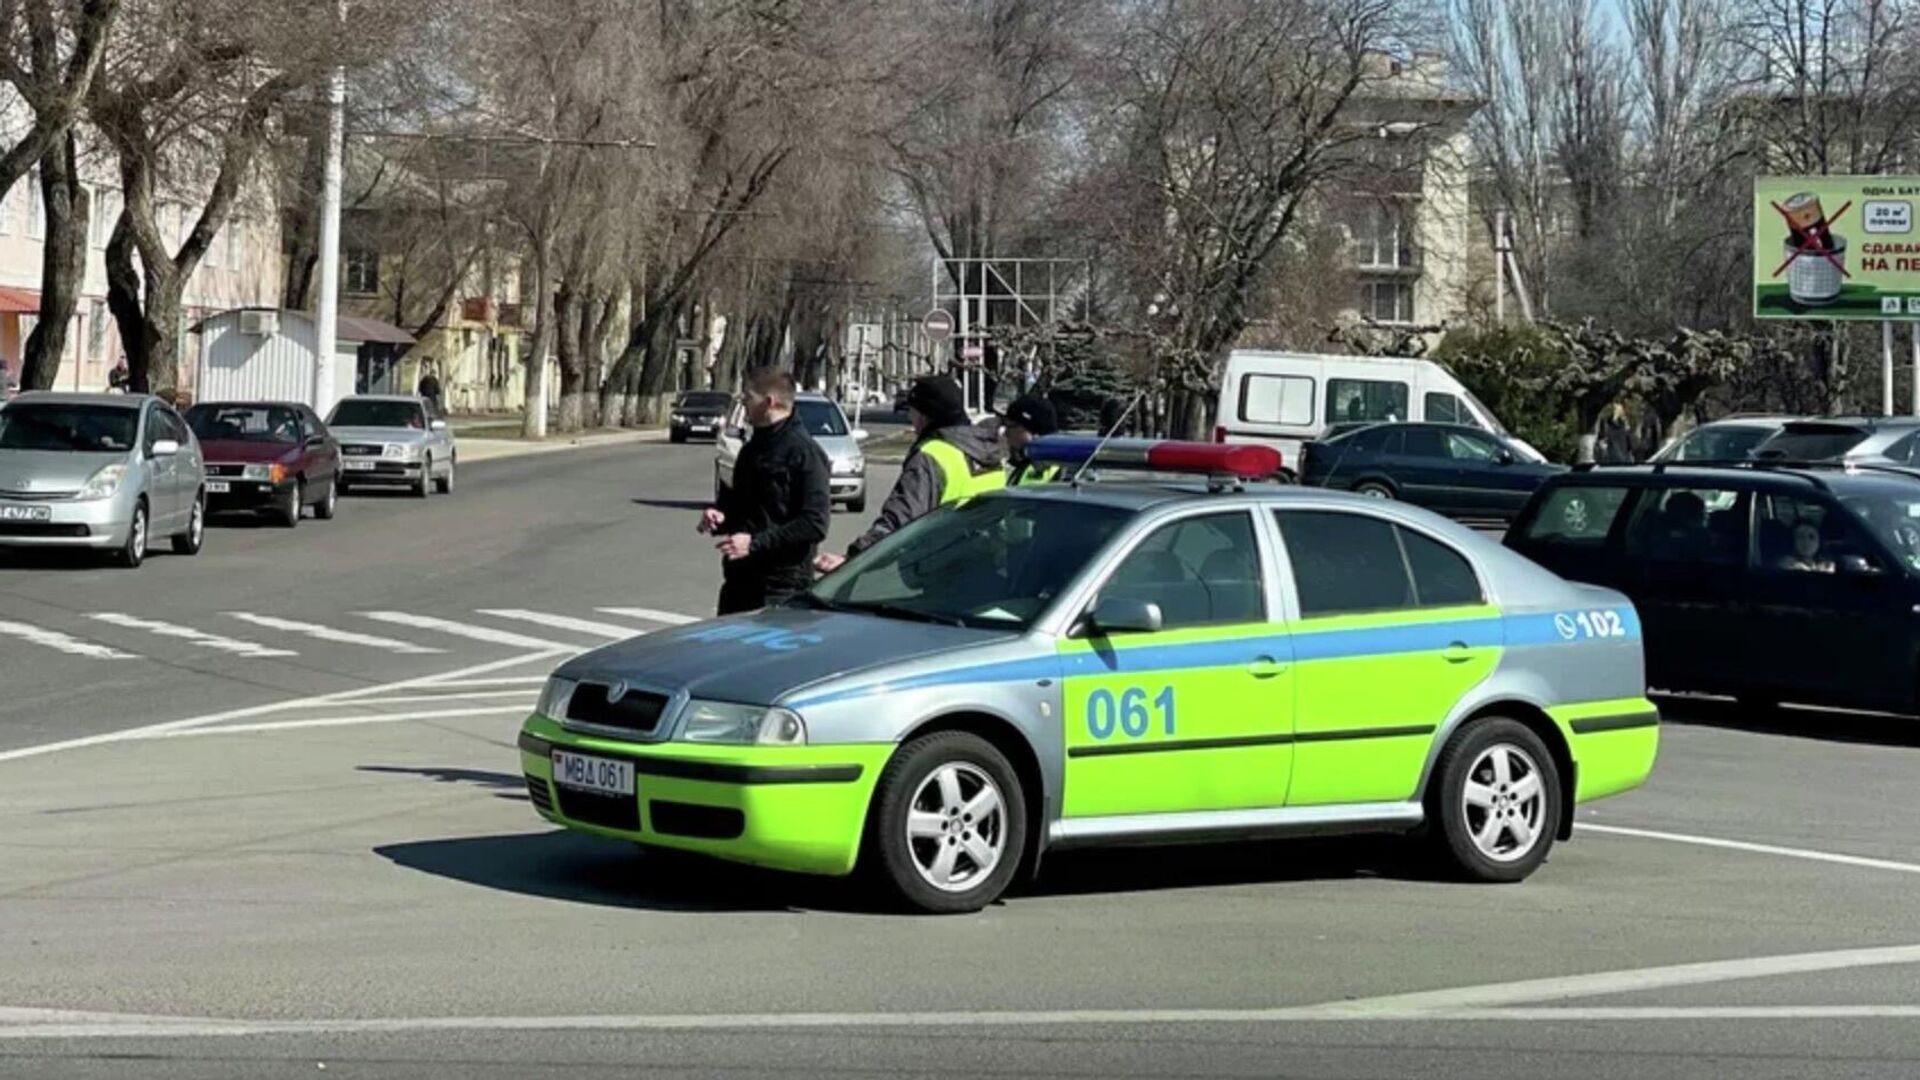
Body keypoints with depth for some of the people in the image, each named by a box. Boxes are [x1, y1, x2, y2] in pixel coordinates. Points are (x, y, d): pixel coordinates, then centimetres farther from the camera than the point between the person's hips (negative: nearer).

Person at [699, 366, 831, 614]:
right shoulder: (752, 449, 17)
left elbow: (815, 524, -19)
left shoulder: (804, 452, -12)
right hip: (738, 583, 9)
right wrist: (720, 517, 6)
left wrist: (755, 542, -22)